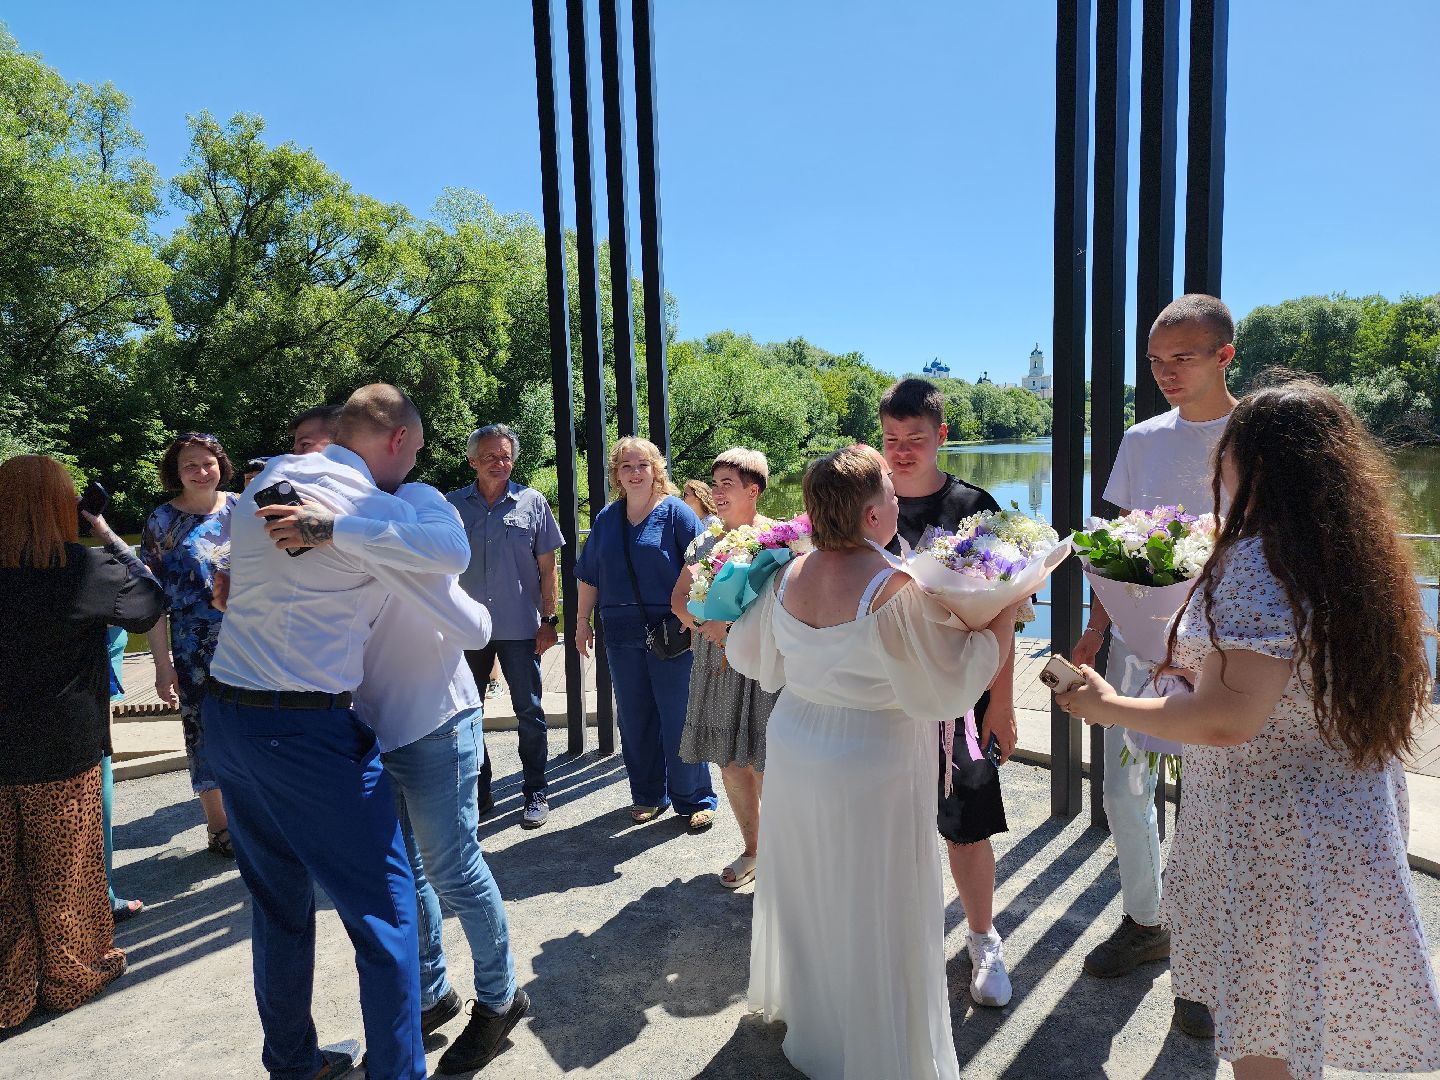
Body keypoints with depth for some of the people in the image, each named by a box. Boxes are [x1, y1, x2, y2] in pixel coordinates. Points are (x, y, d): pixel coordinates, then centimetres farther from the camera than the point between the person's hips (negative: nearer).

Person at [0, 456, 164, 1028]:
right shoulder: (85, 567, -17)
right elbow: (151, 597, -3)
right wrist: (111, 537, 2)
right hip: (62, 750, -3)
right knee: (65, 872, 14)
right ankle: (74, 975, 31)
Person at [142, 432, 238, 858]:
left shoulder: (241, 508, 4)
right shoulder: (162, 522, -3)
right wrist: (163, 663, -8)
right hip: (196, 652, -2)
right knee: (204, 728, 6)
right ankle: (218, 826, 22)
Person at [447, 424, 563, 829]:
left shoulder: (532, 502, 1)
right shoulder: (452, 505, 4)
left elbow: (547, 568, 2)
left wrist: (548, 620, -3)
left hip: (520, 628, -2)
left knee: (529, 711, 3)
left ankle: (536, 793, 16)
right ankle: (476, 791, 27)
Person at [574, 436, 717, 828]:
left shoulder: (676, 513, -3)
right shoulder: (606, 519, 10)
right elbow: (590, 576, 16)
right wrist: (582, 620, 15)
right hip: (622, 634, 5)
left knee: (679, 718, 1)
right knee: (634, 719, 12)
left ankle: (694, 800, 16)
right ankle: (648, 795, 28)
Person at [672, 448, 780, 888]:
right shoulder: (706, 540, 12)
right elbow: (679, 598, 9)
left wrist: (740, 629, -20)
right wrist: (707, 624, -11)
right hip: (715, 666, 6)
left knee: (765, 768, -4)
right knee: (730, 763, 13)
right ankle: (752, 849, 32)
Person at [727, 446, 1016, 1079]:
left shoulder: (789, 577, -4)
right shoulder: (897, 590, -24)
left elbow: (748, 654, 10)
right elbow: (954, 682, -19)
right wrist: (1008, 612, -9)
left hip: (793, 752, 7)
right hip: (871, 768, -6)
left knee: (806, 887, 24)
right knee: (874, 911, 10)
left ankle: (806, 1016, 48)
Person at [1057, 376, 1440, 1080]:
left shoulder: (1258, 561, -23)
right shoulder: (1364, 557, 5)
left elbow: (1226, 720, -27)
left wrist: (1108, 706, -14)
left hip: (1271, 838, -8)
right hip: (1356, 831, 9)